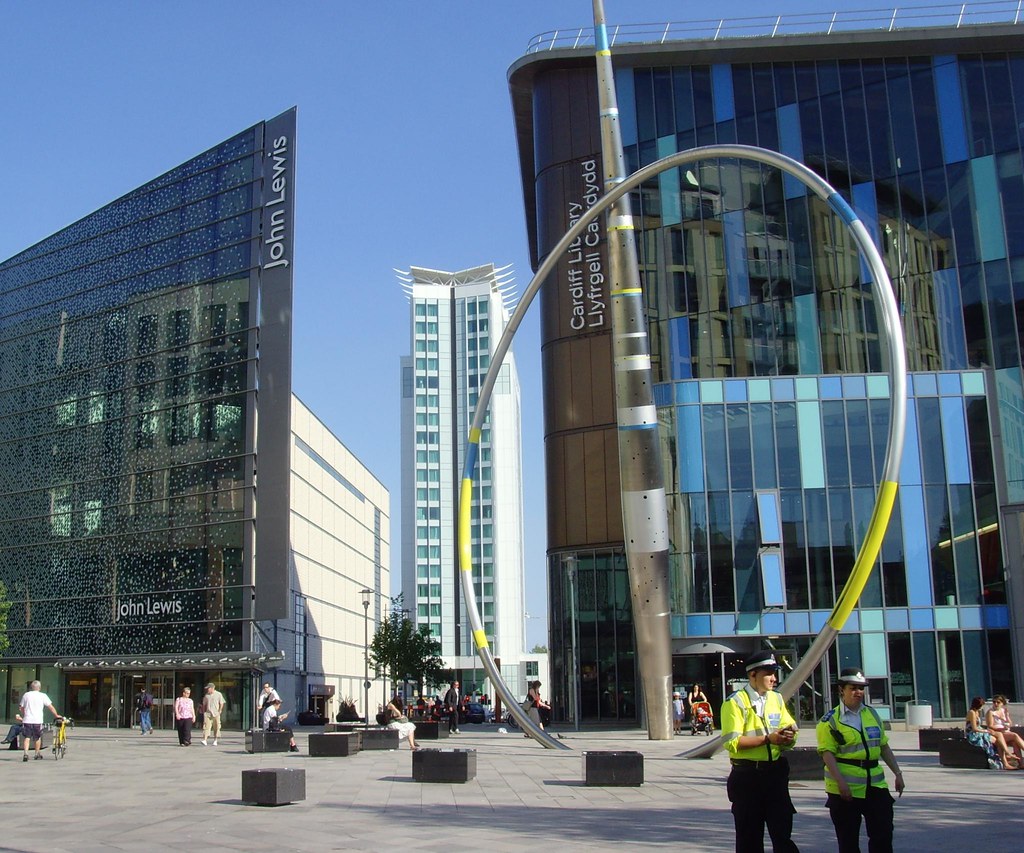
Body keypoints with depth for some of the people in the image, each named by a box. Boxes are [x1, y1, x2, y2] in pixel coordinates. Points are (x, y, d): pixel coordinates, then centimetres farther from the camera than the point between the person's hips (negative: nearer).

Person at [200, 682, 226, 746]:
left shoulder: (218, 694, 2)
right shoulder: (206, 695, 12)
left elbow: (221, 703, 4)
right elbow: (204, 705, 19)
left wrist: (220, 711, -5)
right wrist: (203, 712, 11)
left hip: (216, 714, -2)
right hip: (207, 713, 2)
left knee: (216, 727, 3)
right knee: (206, 726, -12)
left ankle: (215, 741, 14)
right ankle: (205, 740, -19)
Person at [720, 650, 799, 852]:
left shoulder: (776, 699, 11)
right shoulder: (735, 702, -7)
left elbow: (789, 730, 12)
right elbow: (732, 742, -15)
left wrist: (787, 737, -12)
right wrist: (768, 739, -20)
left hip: (775, 774, 4)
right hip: (747, 776, -4)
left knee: (783, 835, 4)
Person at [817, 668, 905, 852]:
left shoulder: (872, 714, 13)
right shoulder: (831, 720, -5)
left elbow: (884, 747, 18)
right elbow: (827, 754, -12)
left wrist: (897, 773, 12)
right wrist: (840, 782, -22)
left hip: (875, 783, 5)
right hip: (846, 788, -5)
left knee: (883, 834, 2)